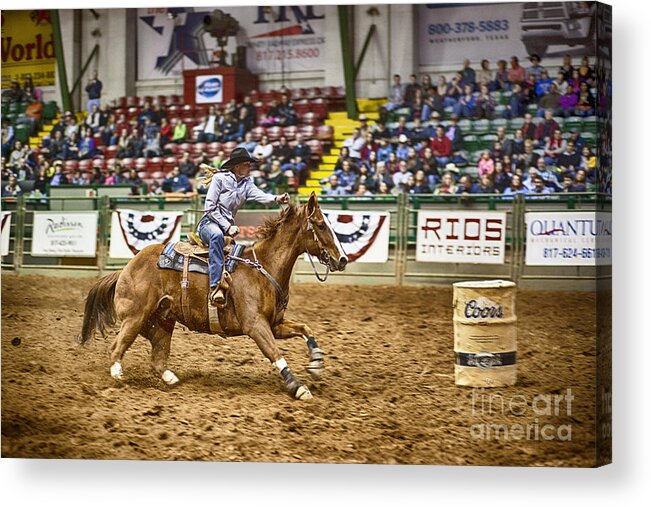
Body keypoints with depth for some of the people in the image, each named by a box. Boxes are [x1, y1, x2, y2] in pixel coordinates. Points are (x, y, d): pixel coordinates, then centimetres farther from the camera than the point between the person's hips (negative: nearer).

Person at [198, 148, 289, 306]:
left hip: (229, 226, 8)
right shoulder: (219, 178, -5)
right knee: (217, 235, -39)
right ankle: (216, 286, -48)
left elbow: (259, 195, -11)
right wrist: (227, 227, -18)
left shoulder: (247, 183, 11)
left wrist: (276, 198, -33)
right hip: (209, 223, -8)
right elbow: (210, 208, -9)